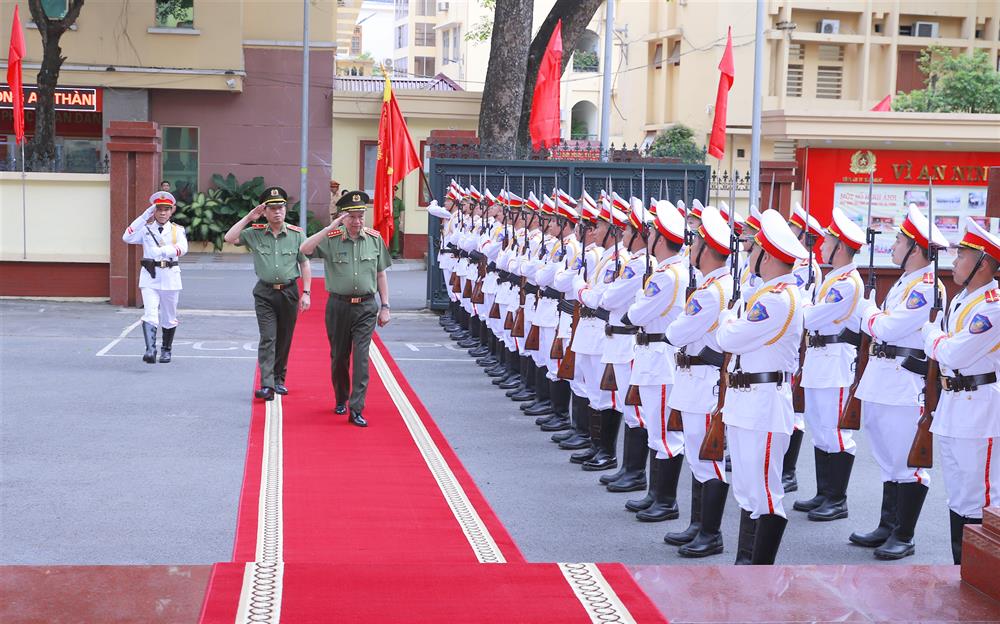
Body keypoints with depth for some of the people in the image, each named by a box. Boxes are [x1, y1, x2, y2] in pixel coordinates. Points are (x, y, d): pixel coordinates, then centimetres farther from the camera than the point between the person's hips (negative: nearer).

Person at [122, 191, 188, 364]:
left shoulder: (177, 230, 7)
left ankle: (166, 350, 28)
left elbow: (182, 248, -12)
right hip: (149, 276, -1)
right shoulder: (146, 229, 6)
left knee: (169, 316, 11)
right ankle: (150, 349, -27)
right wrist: (144, 217, -13)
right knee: (150, 314, -16)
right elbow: (127, 238, -11)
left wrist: (165, 251, -31)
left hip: (170, 276, 1)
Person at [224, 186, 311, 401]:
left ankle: (279, 379, 27)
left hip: (289, 292, 1)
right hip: (265, 293, -1)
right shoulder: (255, 234, 0)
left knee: (284, 339, 11)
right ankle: (267, 385, -15)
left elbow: (304, 264, 3)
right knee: (267, 339, -9)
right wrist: (249, 218, -11)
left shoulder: (297, 234, 0)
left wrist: (306, 293, -3)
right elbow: (230, 238, -10)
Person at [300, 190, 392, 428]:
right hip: (338, 306, 0)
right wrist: (330, 228, -23)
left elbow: (381, 274, 9)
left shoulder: (374, 238, 3)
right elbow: (304, 250, -22)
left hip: (366, 306, 0)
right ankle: (341, 400, 34)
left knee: (361, 357, -9)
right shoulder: (331, 238, -4)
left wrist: (385, 306, 6)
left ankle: (356, 410, -9)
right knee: (339, 356, 13)